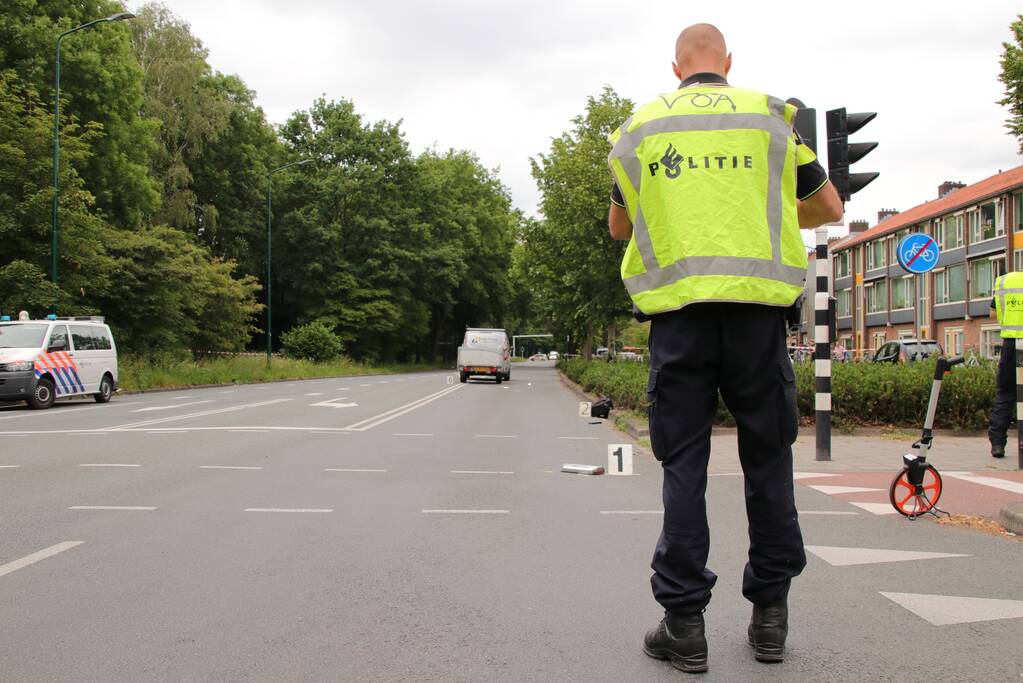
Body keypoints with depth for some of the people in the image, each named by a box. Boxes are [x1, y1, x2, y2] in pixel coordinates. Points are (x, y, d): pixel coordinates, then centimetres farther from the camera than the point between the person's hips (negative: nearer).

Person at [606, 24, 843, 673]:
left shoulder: (642, 125, 12)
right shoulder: (769, 115, 10)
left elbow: (619, 225, 22)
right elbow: (830, 208, 18)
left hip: (678, 308, 0)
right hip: (757, 303, 0)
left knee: (684, 462, 3)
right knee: (768, 459, 10)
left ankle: (684, 621, 4)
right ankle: (770, 614, 15)